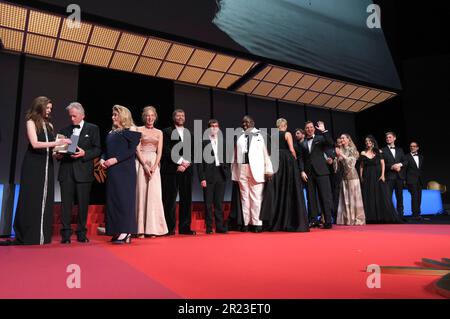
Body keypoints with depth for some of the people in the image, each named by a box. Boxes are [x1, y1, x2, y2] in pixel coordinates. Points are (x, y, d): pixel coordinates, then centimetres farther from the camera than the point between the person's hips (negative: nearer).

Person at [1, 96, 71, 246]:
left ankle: (42, 235, 7)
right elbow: (35, 144, -13)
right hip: (33, 166, -5)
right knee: (31, 200, -3)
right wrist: (56, 143, -20)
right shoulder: (31, 122, 0)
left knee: (45, 200, 3)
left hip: (47, 166, 5)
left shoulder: (49, 125, 15)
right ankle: (26, 236, 5)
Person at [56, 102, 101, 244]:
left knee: (83, 203, 3)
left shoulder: (93, 129, 7)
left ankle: (81, 233, 13)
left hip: (83, 171, -2)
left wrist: (84, 153, -14)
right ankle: (66, 234, 7)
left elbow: (98, 150, 1)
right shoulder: (64, 130, 16)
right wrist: (59, 155, -4)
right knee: (66, 203, 1)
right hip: (66, 171, 3)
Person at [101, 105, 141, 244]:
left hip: (125, 170, -7)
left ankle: (126, 233, -5)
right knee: (112, 199, 5)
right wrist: (103, 159, 0)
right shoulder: (111, 132, 19)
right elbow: (107, 150, 20)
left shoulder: (130, 130, -2)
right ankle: (117, 232, 11)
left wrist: (115, 159, -17)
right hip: (112, 170, 7)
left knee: (124, 198, -8)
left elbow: (132, 150, -12)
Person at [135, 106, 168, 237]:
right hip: (141, 163, -2)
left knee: (154, 194, -2)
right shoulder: (139, 130, 5)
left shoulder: (159, 132, 14)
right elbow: (137, 149, -3)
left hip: (154, 164, 3)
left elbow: (159, 152, 7)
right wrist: (145, 165, -13)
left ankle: (152, 228, 3)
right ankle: (141, 229, -1)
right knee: (141, 193, -4)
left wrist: (154, 166, -8)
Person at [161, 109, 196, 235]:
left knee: (186, 199, 3)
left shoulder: (189, 133, 19)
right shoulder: (167, 132, 5)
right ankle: (169, 228, 2)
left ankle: (185, 227, 9)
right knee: (170, 199, -4)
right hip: (171, 169, -4)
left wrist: (186, 163, -2)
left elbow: (192, 151, 14)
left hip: (186, 169, 4)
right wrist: (179, 162, -10)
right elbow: (166, 150, -5)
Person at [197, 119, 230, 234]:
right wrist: (202, 178, -10)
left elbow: (226, 160, 15)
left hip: (221, 175, 3)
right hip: (208, 176, -3)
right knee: (208, 202, 2)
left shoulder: (223, 142, 12)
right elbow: (199, 162, -4)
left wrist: (227, 172, 2)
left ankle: (220, 226, 14)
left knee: (219, 202, 7)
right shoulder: (203, 142, -1)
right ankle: (209, 227, 10)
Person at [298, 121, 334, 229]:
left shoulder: (320, 138, 9)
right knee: (311, 197, 3)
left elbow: (330, 144, -10)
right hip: (308, 172, 3)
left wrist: (323, 131, -13)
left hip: (321, 171, -3)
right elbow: (302, 158, 10)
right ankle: (313, 220, 7)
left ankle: (328, 221, -3)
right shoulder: (303, 143, 16)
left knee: (325, 196, -5)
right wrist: (302, 171, -2)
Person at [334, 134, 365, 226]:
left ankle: (357, 219, 3)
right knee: (345, 198, 2)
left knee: (353, 197, -2)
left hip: (352, 175, -4)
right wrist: (337, 156, -7)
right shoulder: (340, 150, 10)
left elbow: (351, 161, -12)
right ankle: (346, 219, 6)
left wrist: (341, 154, -15)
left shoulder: (352, 149, 0)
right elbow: (337, 164, 8)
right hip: (343, 177, 4)